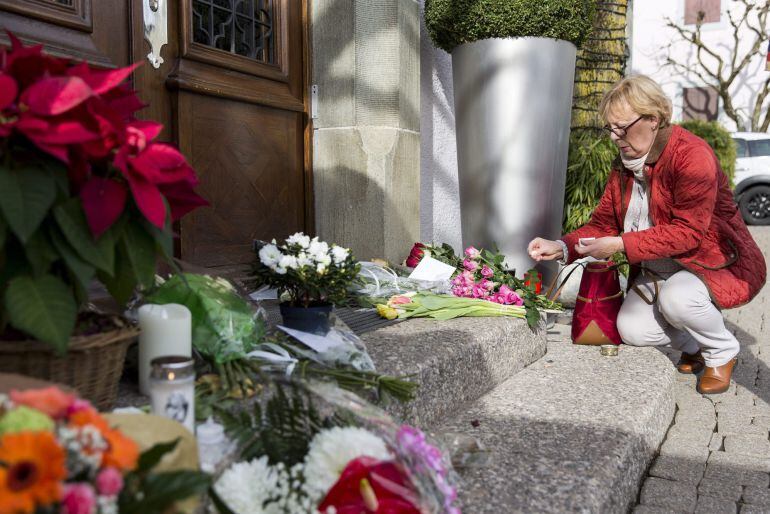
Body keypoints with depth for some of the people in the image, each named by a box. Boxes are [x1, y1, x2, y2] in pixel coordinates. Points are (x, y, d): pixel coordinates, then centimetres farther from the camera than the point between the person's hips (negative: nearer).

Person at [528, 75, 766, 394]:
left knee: (677, 297, -36)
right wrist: (562, 247, -17)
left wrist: (621, 244, -32)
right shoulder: (624, 164, 2)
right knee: (631, 329, -12)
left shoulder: (692, 155, -22)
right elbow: (603, 223, 0)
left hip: (718, 263, -7)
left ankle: (722, 351, -2)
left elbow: (687, 232, -28)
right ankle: (695, 345, 19)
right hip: (657, 272, 7)